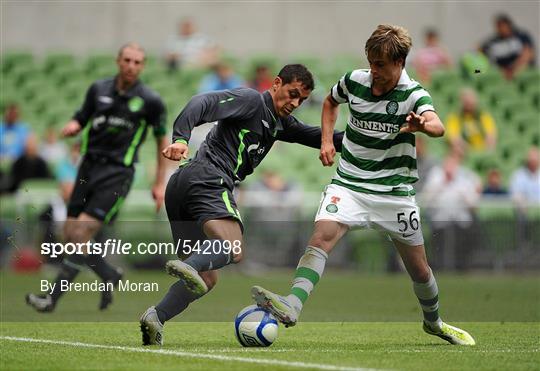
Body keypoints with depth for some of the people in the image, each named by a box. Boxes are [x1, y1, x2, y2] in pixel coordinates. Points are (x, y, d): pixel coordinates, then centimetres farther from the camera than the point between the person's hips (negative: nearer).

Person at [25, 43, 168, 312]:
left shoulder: (150, 101, -4)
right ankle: (109, 276, 27)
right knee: (70, 236, 3)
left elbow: (162, 139, 7)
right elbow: (80, 120, 15)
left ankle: (53, 297, -11)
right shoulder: (98, 89, 6)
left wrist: (160, 183, 6)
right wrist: (72, 127, -11)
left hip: (118, 172, -5)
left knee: (81, 234, -16)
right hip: (89, 166, 5)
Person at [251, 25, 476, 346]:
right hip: (348, 184, 2)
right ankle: (291, 307, -40)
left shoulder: (414, 94, -12)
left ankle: (434, 322, 36)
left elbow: (438, 127, -34)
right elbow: (331, 101, 23)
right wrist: (326, 140, 8)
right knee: (321, 237, -25)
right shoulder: (354, 81, -1)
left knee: (419, 269, 8)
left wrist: (422, 125, -58)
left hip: (395, 191, -2)